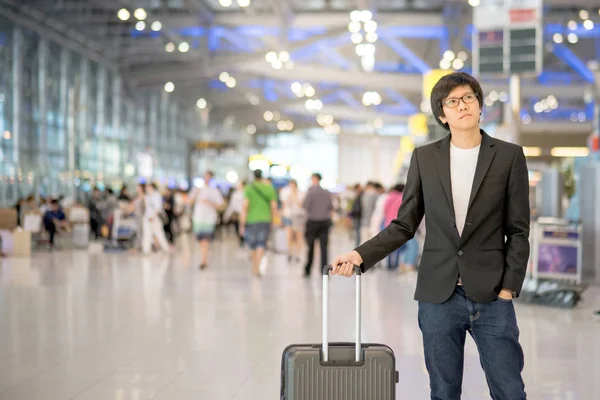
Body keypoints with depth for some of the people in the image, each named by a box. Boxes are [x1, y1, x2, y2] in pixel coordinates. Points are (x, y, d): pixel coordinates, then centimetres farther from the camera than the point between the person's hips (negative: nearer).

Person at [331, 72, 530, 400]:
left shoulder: (509, 156, 1)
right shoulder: (424, 158, 6)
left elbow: (518, 231, 2)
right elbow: (404, 226, 7)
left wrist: (508, 288, -6)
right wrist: (361, 255, -5)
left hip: (491, 297, -1)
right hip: (438, 297, 2)